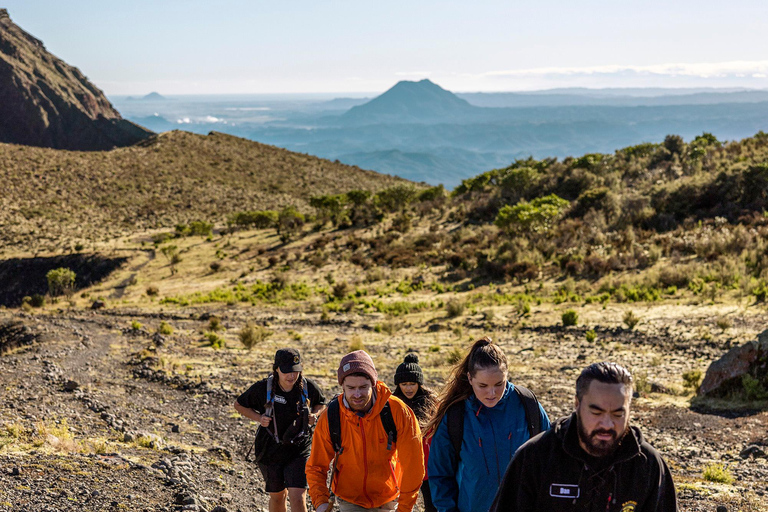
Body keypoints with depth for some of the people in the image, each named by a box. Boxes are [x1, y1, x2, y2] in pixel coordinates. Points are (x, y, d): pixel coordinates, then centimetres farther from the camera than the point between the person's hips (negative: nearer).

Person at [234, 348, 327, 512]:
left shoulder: (308, 387, -10)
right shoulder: (263, 388, -15)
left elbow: (321, 404, 12)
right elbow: (239, 404, 1)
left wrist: (314, 415, -10)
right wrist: (259, 418, -15)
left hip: (299, 451, -1)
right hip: (270, 450, 1)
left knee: (298, 498, -12)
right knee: (277, 496, 18)